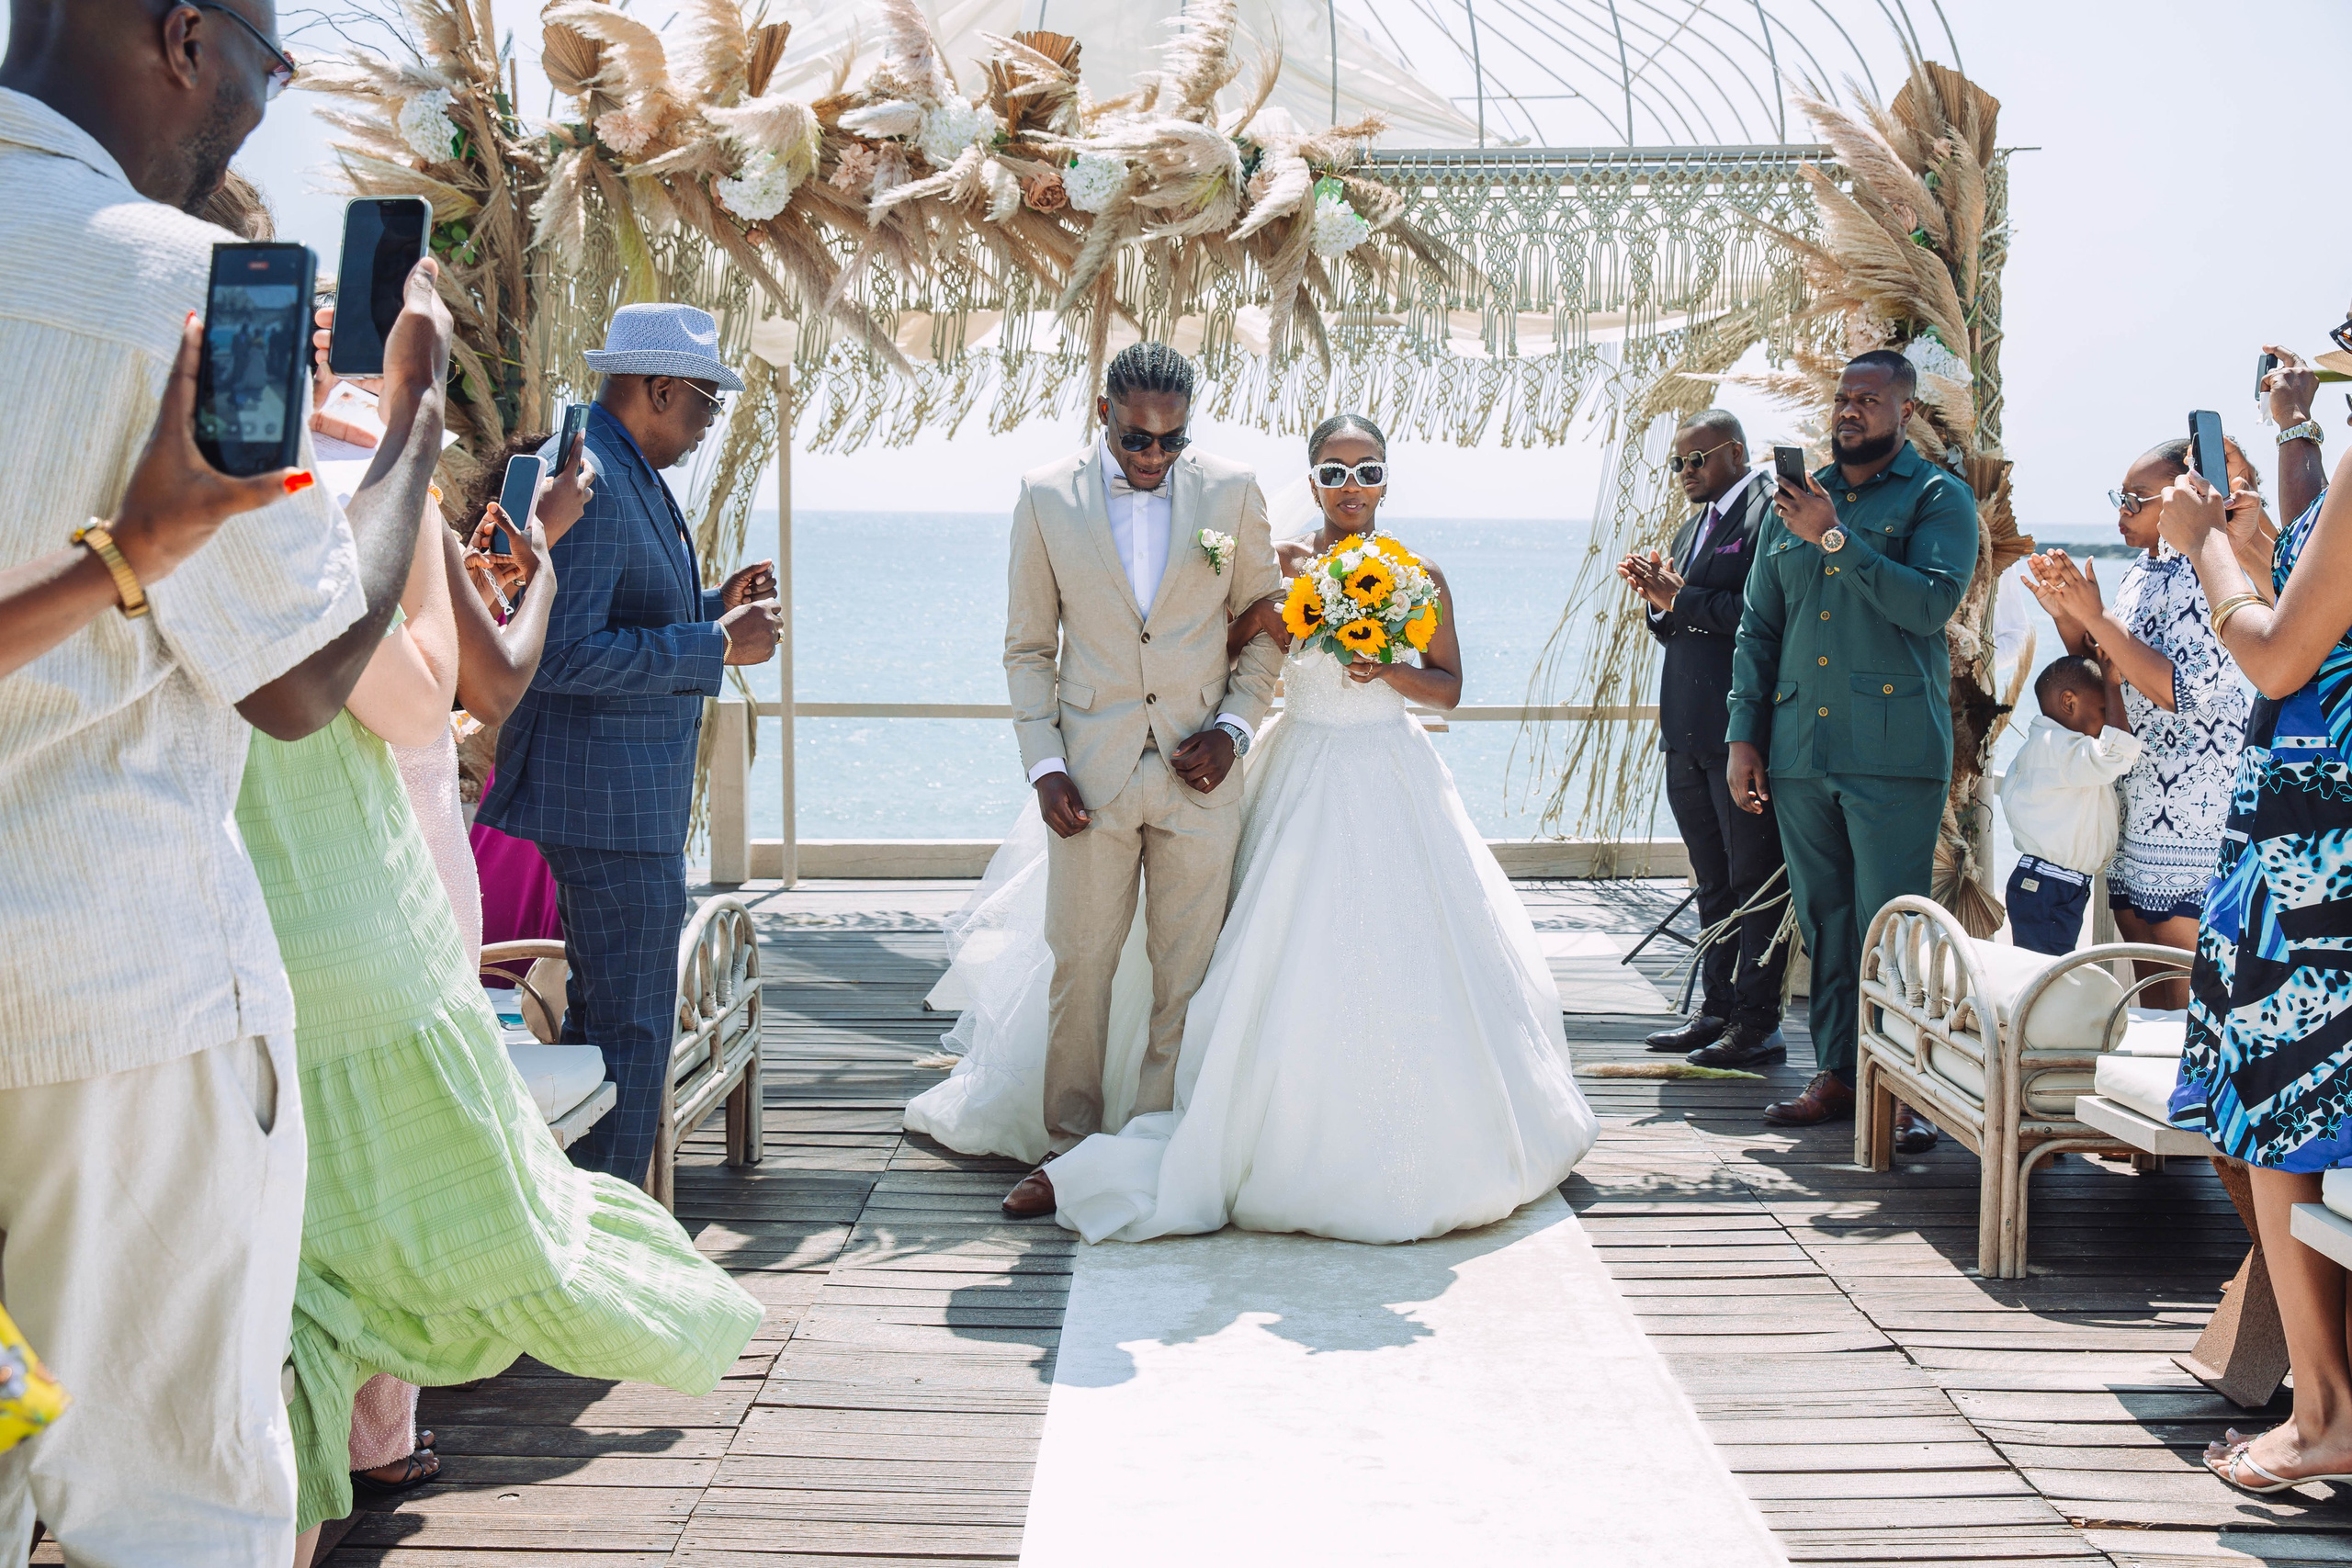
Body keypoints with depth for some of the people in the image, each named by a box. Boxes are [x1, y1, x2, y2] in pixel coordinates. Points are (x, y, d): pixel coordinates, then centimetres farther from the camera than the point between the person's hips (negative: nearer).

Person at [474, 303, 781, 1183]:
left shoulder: (629, 475, 14)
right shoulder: (587, 483, -19)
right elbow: (563, 656, -26)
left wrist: (716, 606, 11)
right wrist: (717, 645, -22)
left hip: (630, 796, 11)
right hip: (609, 801, -11)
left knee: (600, 1017, 18)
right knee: (632, 1032, -5)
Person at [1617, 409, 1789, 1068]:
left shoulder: (1769, 513, -9)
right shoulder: (1692, 526, 20)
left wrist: (1680, 599, -16)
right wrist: (1660, 602, 2)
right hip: (1688, 736, 9)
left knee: (1755, 883, -2)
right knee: (1713, 884, 15)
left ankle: (1758, 1026, 3)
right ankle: (1717, 1010, 23)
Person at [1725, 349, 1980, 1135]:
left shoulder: (1938, 498, 3)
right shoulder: (1797, 498, 17)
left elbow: (1931, 603, -14)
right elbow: (1758, 627, 18)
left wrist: (1835, 539, -17)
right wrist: (1743, 737, 10)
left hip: (1893, 751, -5)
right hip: (1798, 749, 5)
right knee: (1824, 923, 9)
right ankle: (1837, 1073, 16)